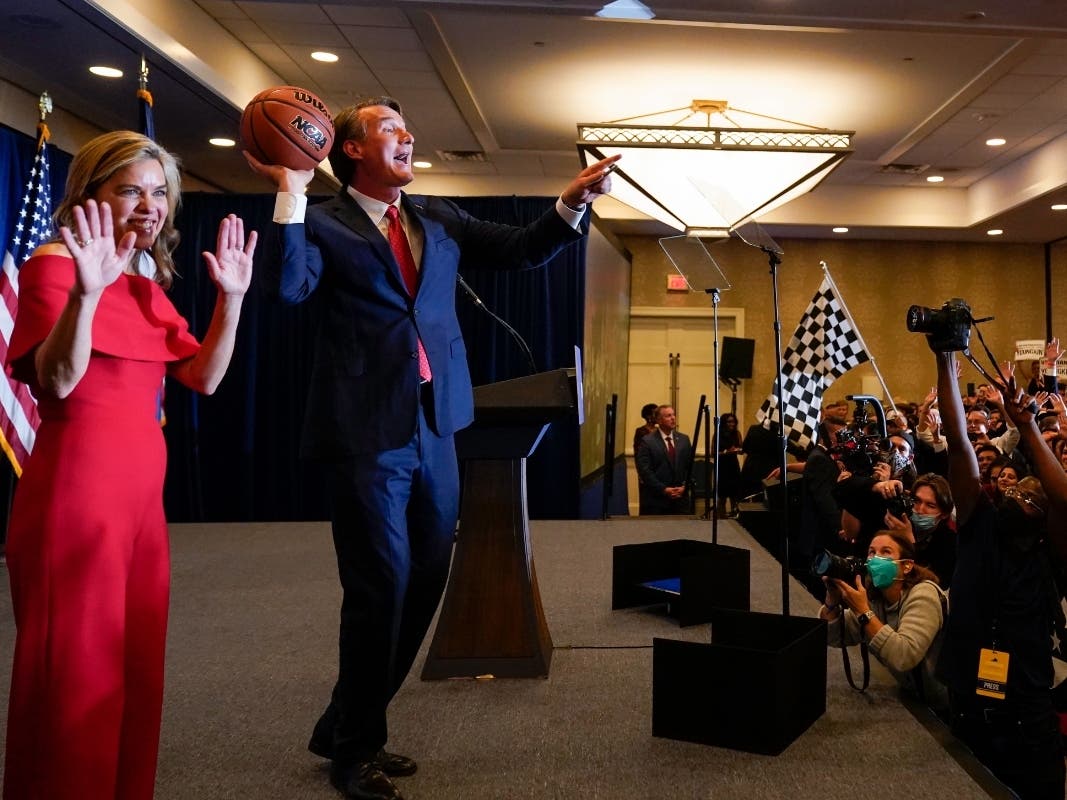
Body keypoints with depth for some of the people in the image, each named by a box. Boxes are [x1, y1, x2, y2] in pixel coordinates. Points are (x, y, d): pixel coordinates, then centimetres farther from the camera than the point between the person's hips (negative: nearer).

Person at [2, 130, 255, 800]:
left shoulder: (149, 285, 16)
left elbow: (204, 377, 8)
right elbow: (58, 380, -20)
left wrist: (231, 298, -3)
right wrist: (86, 293, -34)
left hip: (142, 493, 8)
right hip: (75, 489, -7)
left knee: (136, 672, 13)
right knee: (76, 676, 0)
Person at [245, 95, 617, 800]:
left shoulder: (440, 218, 15)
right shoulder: (325, 224, -1)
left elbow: (522, 251, 13)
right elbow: (290, 287, -18)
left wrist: (573, 203, 0)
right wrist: (291, 194, -22)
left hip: (435, 428, 7)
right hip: (368, 431, -6)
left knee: (425, 582, 13)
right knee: (381, 586, -2)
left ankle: (348, 727, 31)